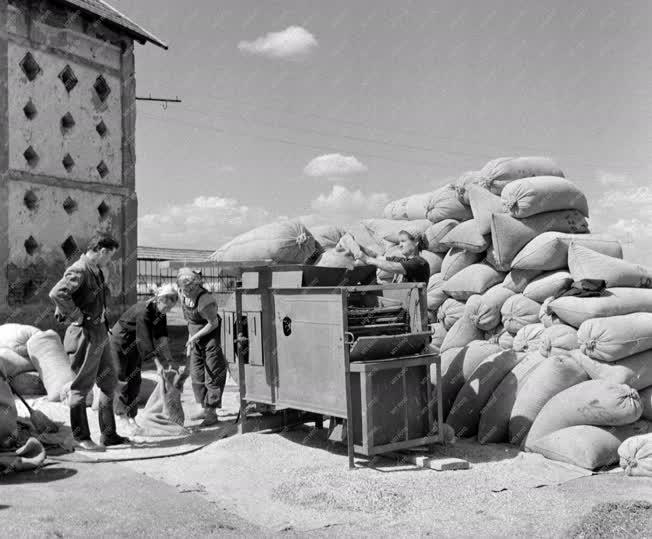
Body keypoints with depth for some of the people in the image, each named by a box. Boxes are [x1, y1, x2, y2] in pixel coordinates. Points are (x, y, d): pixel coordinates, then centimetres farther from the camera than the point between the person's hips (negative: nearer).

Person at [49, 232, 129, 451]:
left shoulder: (97, 271, 12)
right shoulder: (79, 271, -17)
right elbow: (57, 293, -32)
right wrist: (78, 316, -24)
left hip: (101, 333, 10)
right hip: (85, 335, -10)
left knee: (109, 382, 15)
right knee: (81, 387, 1)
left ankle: (109, 435, 24)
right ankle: (81, 438, 12)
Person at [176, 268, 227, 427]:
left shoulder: (204, 300, -29)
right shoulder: (183, 295, -4)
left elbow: (213, 323, -21)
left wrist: (194, 337, -18)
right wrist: (190, 339, 12)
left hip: (212, 338, -9)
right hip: (196, 340, 9)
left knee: (213, 376, 0)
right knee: (197, 375, 15)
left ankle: (212, 412, 9)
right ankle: (205, 409, 28)